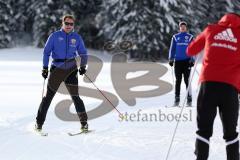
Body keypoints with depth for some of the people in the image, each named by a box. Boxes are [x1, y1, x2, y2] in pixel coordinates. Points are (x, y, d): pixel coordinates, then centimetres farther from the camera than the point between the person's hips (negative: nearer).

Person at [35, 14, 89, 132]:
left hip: (71, 69, 1)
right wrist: (45, 67, -7)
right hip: (56, 68, -1)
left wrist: (83, 66, -1)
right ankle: (39, 123, 8)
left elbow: (83, 53, 15)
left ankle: (84, 122, 2)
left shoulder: (77, 38, 7)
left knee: (75, 96, -5)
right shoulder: (54, 36, 2)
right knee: (48, 96, 0)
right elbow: (46, 52, 2)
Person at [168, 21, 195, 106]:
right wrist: (171, 59, 1)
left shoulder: (190, 37, 6)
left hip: (187, 61, -2)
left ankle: (189, 99, -3)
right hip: (177, 61, 2)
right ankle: (177, 98, 5)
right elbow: (172, 48, 11)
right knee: (178, 80, 2)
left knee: (187, 80, -5)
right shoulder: (175, 37, 11)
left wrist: (192, 60, -4)